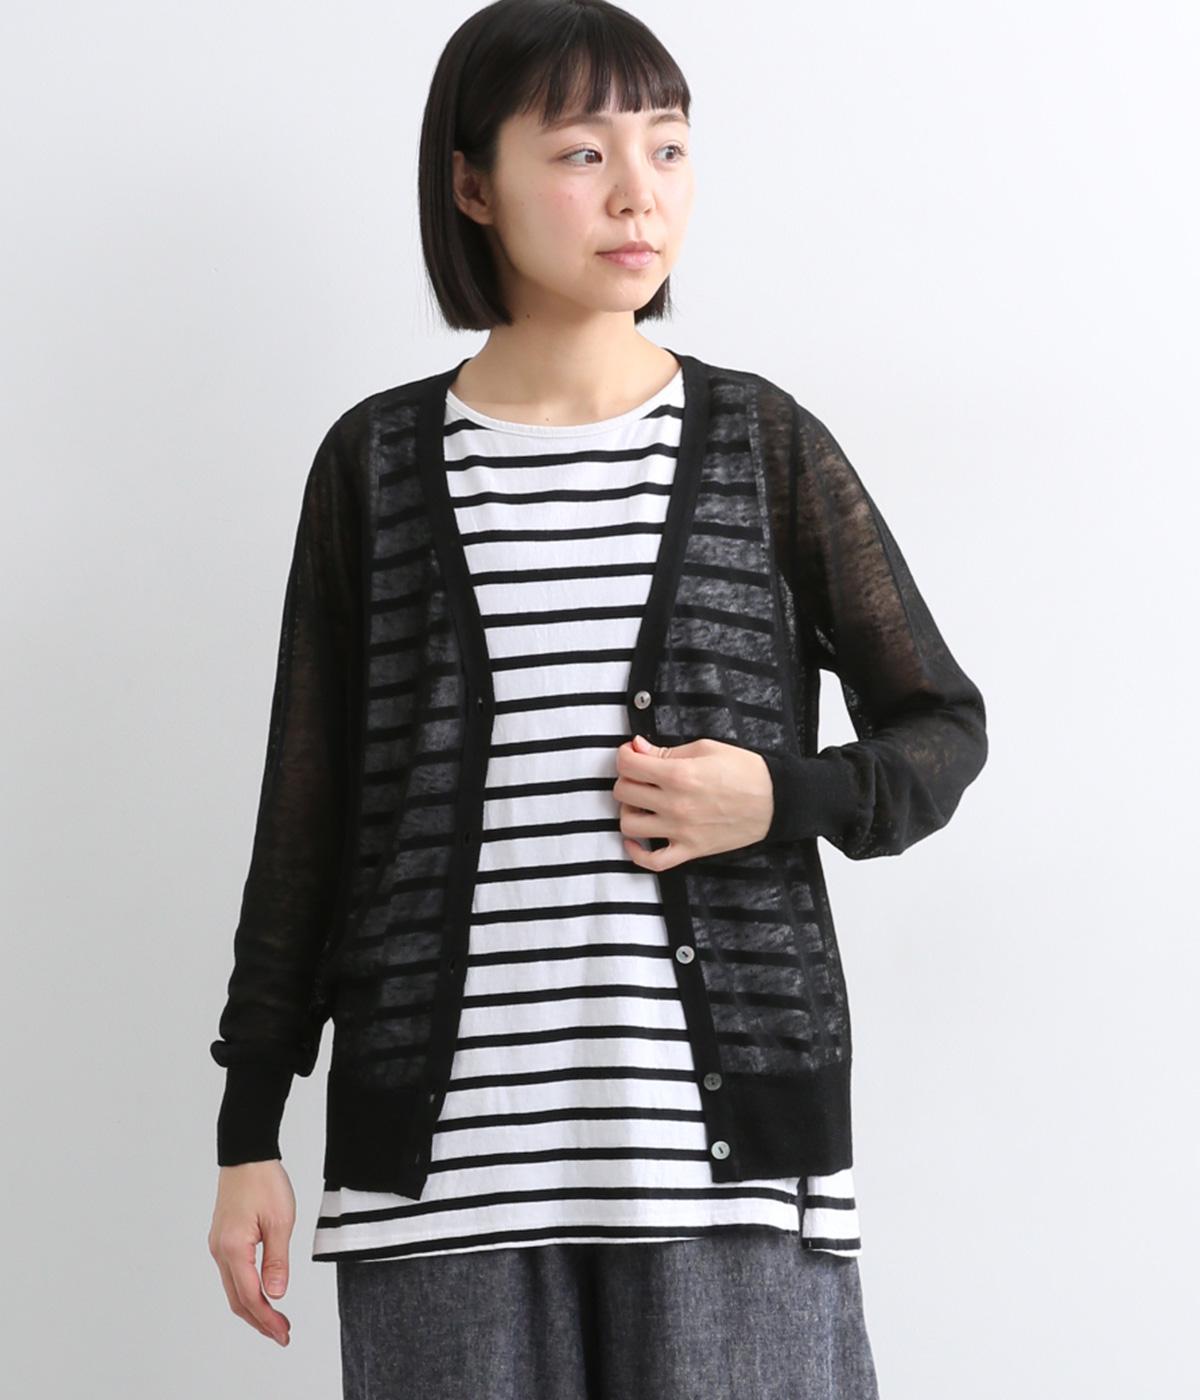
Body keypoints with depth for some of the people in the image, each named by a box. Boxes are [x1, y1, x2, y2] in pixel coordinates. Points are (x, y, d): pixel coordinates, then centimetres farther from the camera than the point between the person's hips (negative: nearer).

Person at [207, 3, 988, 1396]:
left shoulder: (764, 444, 4)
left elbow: (943, 728, 12)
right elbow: (304, 811, 9)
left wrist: (782, 799, -9)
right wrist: (248, 1134, 8)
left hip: (721, 1138, 0)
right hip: (449, 1151, 1)